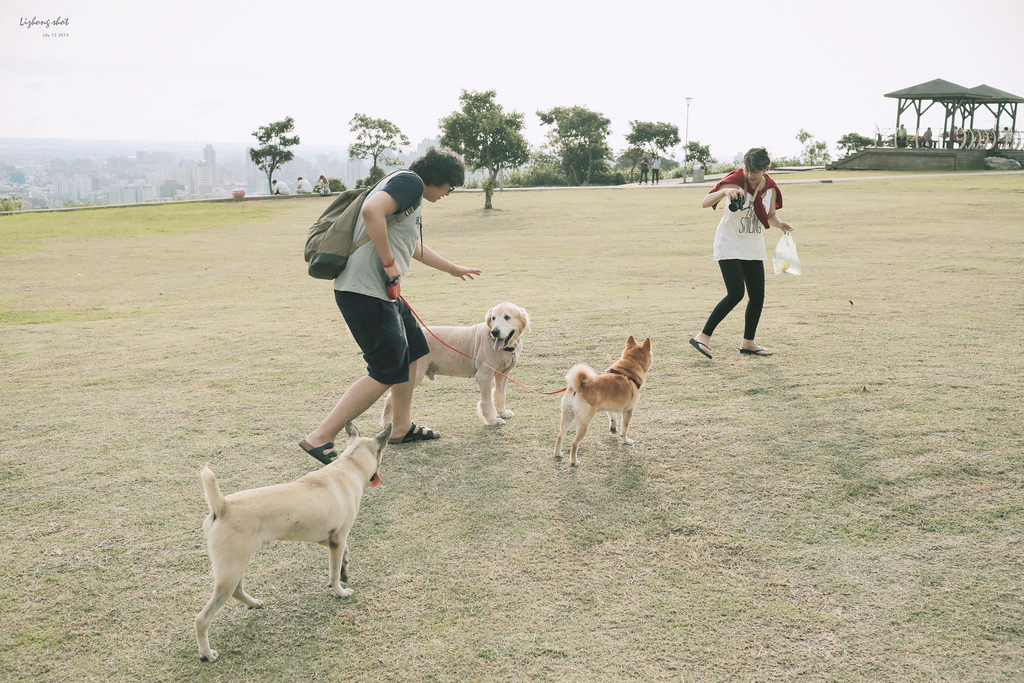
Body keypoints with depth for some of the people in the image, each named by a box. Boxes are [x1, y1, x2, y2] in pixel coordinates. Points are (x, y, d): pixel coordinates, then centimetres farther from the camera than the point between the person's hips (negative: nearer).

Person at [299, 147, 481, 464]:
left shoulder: (410, 193, 25)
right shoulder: (410, 181, -7)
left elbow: (415, 248, 40)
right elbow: (371, 211, -27)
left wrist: (454, 269, 51)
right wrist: (389, 262, -19)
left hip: (382, 291, 11)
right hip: (366, 291, -11)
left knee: (411, 351, 21)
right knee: (386, 373, -8)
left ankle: (401, 427, 33)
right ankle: (320, 438, -6)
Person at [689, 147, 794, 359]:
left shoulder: (771, 188, 0)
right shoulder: (735, 181, -15)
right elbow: (705, 203, -22)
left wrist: (780, 224, -7)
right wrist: (724, 192, -40)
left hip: (753, 248, 6)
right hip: (729, 245, -6)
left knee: (758, 296, 5)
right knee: (735, 294, -17)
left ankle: (748, 342, 22)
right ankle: (703, 336, -7)